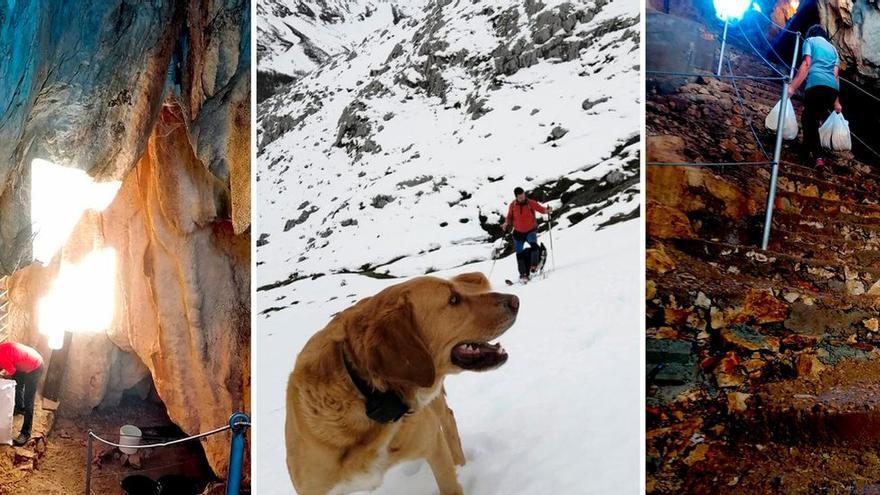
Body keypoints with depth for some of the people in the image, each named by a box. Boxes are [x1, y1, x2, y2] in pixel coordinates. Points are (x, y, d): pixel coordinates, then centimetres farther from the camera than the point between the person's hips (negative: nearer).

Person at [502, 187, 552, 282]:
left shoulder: (531, 203, -11)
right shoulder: (513, 205, -5)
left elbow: (541, 209, -12)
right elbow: (509, 217, 6)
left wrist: (547, 210, -33)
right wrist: (506, 223, -13)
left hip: (531, 231, -2)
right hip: (518, 232, 2)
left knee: (534, 245, -31)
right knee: (520, 254, 3)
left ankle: (534, 266, -24)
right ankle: (523, 274, 14)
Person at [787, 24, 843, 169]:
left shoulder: (810, 40, 18)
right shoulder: (832, 47, 33)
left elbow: (806, 65, 1)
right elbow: (836, 74, 23)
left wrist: (792, 87, -4)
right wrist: (836, 101, 20)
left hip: (816, 85, -5)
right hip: (833, 87, 5)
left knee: (809, 120, 1)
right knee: (815, 120, 19)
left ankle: (818, 156, -11)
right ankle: (809, 151, 20)